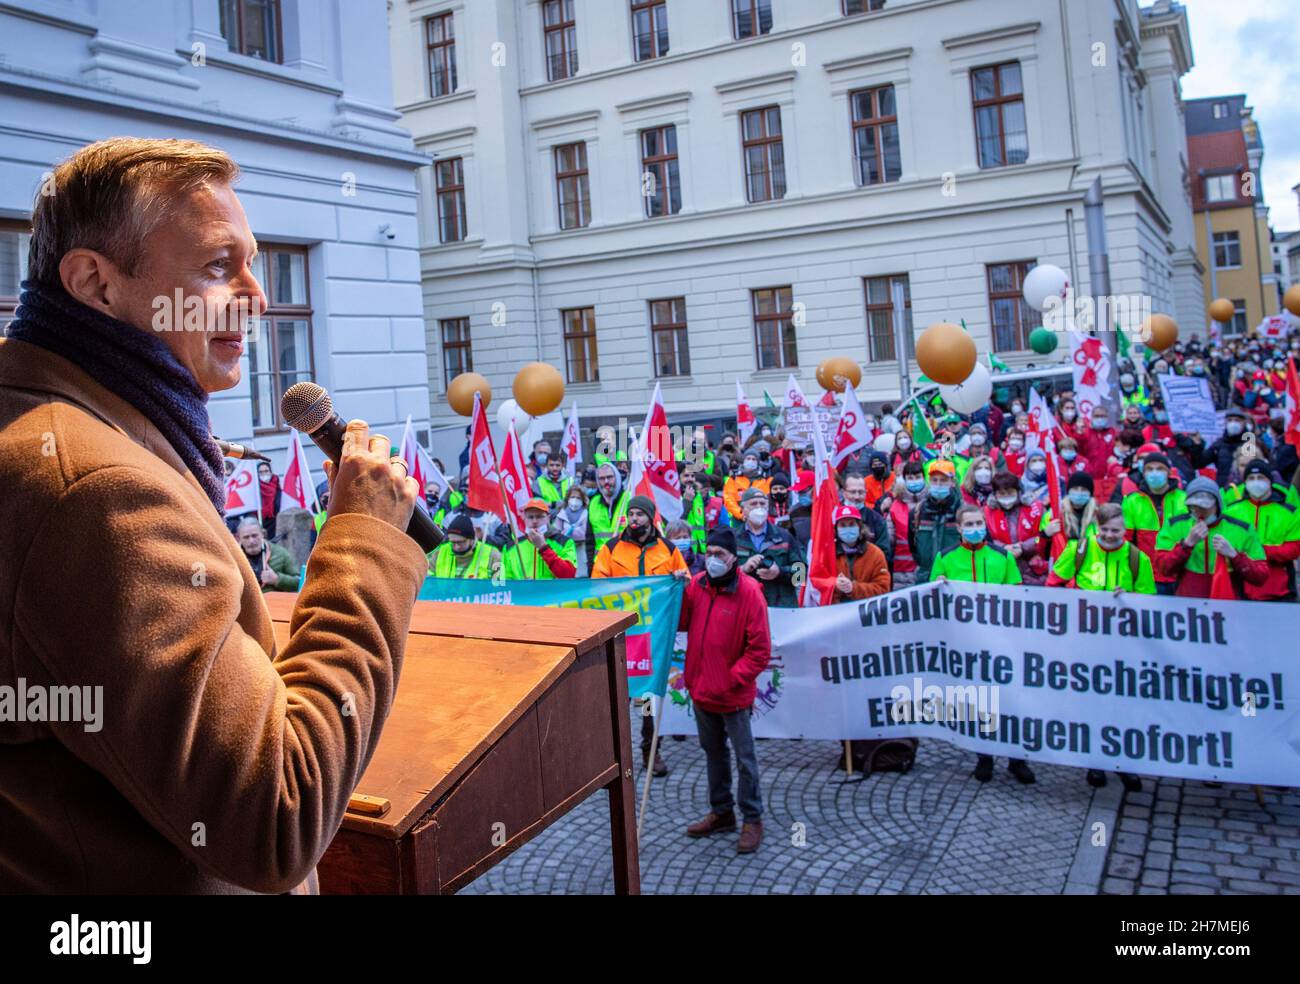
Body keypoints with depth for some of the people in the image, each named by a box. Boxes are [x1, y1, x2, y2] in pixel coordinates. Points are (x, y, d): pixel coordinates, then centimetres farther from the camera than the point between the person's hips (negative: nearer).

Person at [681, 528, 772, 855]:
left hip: (733, 694, -6)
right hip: (701, 690, 6)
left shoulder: (749, 592, -15)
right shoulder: (697, 585, 0)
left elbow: (760, 650, -14)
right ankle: (721, 812, 35)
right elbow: (681, 623, 3)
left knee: (744, 758, 6)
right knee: (713, 753, 19)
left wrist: (732, 679, -16)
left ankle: (752, 819, 21)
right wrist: (677, 592, -10)